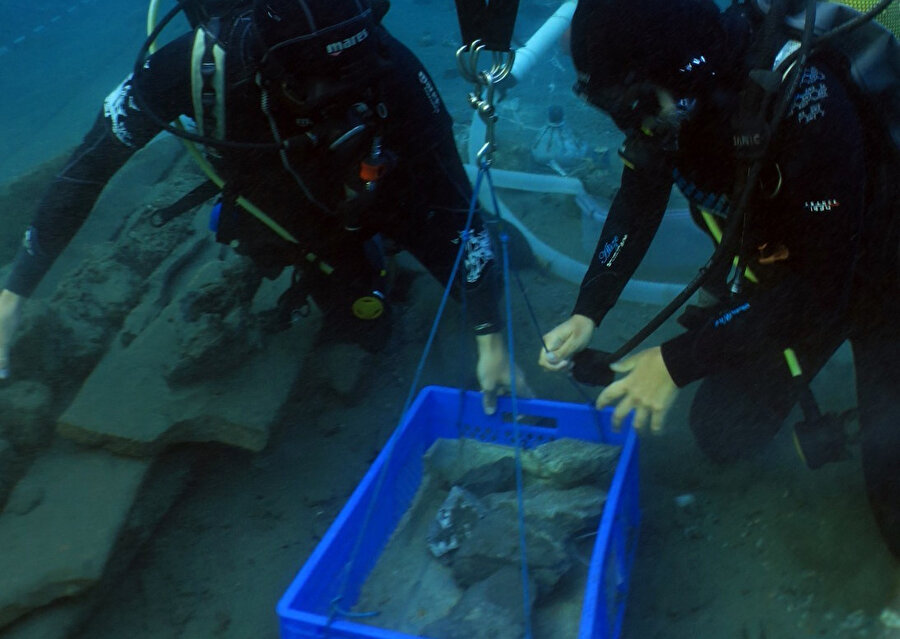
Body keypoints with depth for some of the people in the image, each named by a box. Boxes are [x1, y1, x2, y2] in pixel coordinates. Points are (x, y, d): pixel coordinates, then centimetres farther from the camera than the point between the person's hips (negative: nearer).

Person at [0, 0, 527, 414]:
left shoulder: (389, 67, -41)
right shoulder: (199, 63, -40)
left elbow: (453, 194, -34)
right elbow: (90, 166, -29)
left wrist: (491, 337, -37)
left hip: (378, 186, 0)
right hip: (286, 209, 0)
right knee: (360, 314, 5)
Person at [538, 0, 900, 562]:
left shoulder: (807, 102, -38)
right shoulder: (662, 98, -18)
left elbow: (822, 288, -33)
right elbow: (637, 206, -3)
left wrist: (678, 362, -31)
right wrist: (587, 314, -13)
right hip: (778, 270, 5)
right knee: (721, 435, 5)